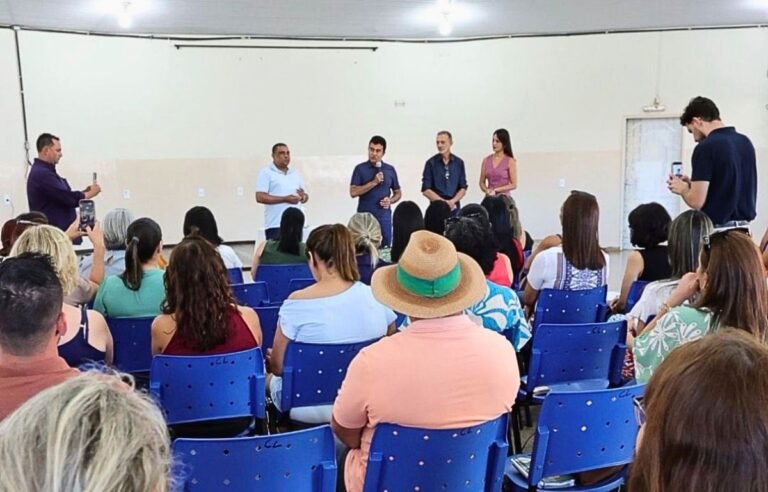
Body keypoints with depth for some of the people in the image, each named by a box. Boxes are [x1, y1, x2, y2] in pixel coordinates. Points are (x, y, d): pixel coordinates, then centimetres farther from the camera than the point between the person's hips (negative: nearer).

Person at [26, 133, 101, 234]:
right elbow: (69, 199, -20)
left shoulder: (44, 171, 17)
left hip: (60, 230, 10)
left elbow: (63, 197, 17)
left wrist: (84, 192, 4)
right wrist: (90, 193, -4)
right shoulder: (42, 174, -17)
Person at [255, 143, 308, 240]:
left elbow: (304, 195, 21)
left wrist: (304, 196, -5)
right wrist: (285, 199, -17)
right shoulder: (266, 173, -2)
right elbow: (260, 197, -12)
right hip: (275, 225, -6)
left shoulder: (295, 173, 18)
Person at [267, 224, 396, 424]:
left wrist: (273, 359, 9)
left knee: (272, 378, 29)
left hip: (309, 407, -4)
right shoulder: (376, 296, -9)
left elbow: (278, 367, -13)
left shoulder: (297, 302, -20)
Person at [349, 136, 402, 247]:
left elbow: (398, 193, 16)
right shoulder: (360, 168, 1)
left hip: (384, 216, 2)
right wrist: (373, 182, -14)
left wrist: (390, 200, -5)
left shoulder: (390, 169, 9)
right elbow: (353, 192, -8)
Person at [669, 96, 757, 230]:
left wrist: (682, 189, 2)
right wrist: (692, 185, 19)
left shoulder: (706, 147, -16)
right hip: (743, 228, 8)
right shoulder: (745, 142, 9)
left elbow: (696, 201, -19)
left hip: (717, 229, -8)